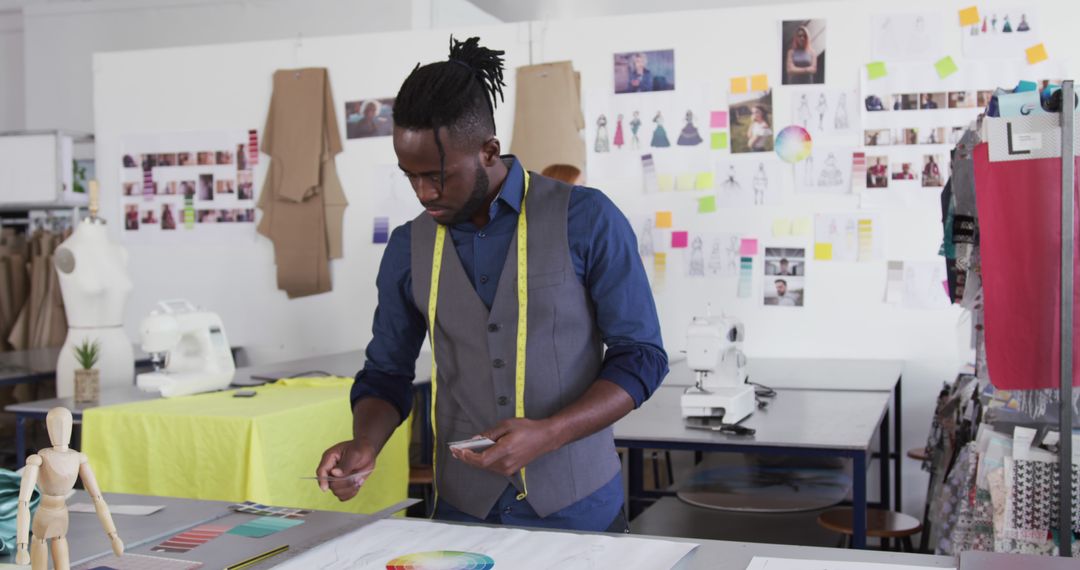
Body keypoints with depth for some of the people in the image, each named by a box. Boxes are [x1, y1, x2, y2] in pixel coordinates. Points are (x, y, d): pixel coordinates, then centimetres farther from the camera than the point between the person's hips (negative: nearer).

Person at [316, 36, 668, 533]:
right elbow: (386, 373, 9)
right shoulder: (409, 247, 1)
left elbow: (642, 356, -8)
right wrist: (364, 444, -12)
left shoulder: (586, 220, -10)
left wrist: (546, 434, -20)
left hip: (577, 505, -2)